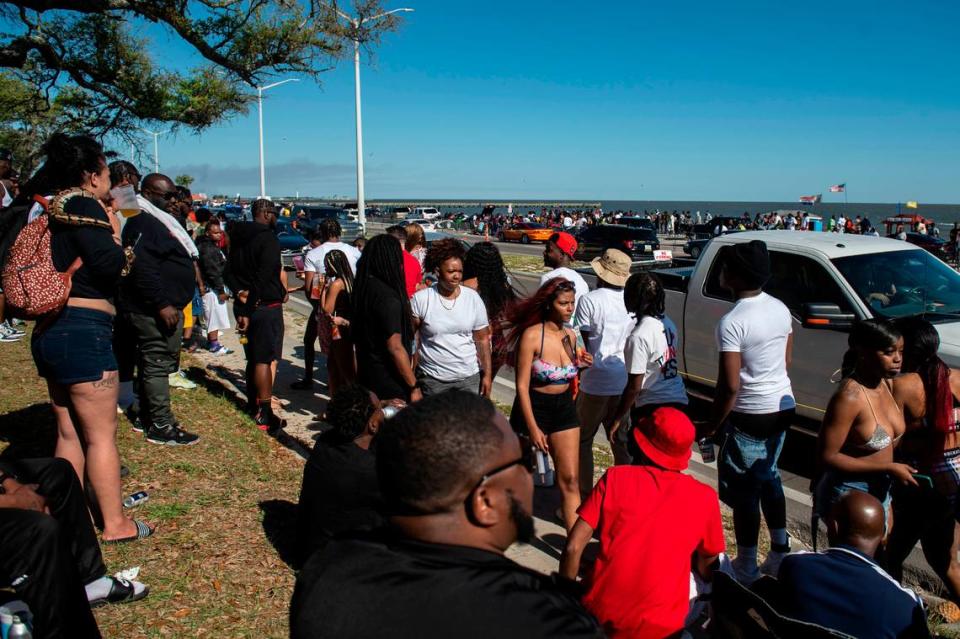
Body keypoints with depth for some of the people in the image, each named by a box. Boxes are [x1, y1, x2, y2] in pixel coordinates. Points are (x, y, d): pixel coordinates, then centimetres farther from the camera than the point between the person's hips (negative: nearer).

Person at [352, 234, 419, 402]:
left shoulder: (363, 288, 4)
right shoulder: (387, 297, -21)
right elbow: (395, 347, -22)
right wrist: (414, 387, -17)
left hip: (365, 374, 9)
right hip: (388, 381, -9)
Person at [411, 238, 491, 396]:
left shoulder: (473, 298, -3)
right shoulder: (420, 299, -9)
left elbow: (482, 340, 3)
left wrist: (487, 374, 1)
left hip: (469, 377, 2)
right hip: (432, 378, -2)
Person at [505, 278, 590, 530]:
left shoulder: (570, 336, 1)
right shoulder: (532, 335, -17)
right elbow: (522, 385, -16)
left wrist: (580, 365, -6)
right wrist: (533, 428, -19)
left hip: (565, 408, 5)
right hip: (533, 407, -4)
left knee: (570, 480, 1)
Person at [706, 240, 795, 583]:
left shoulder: (732, 322, -22)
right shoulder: (781, 309, 3)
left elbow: (729, 386, -22)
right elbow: (786, 360, 12)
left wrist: (712, 426, -11)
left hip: (751, 415, -8)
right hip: (784, 406, 8)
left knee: (743, 490, 5)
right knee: (768, 476, 24)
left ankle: (746, 568, 17)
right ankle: (780, 552, 33)